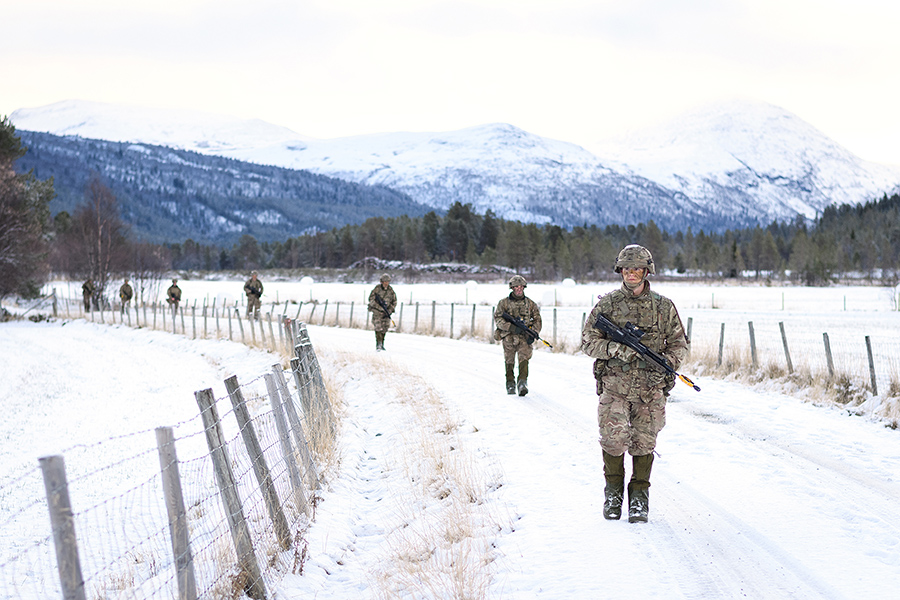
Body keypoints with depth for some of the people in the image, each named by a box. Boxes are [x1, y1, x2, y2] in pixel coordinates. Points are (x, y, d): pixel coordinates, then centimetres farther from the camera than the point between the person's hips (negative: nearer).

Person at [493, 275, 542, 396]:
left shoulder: (530, 303, 10)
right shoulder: (504, 303, 4)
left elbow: (537, 320, 13)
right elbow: (498, 319, -5)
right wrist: (512, 328, -17)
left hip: (524, 337, 0)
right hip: (508, 337, 0)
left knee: (524, 358, -18)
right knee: (509, 362, 6)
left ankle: (522, 384, -25)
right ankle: (510, 384, 22)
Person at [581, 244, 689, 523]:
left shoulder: (664, 307, 5)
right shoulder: (606, 304, 3)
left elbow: (680, 343, 11)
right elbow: (588, 341, 3)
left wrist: (666, 363, -9)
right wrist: (616, 349, -15)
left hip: (650, 388, 1)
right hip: (614, 386, -1)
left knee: (644, 442, 3)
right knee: (613, 439, -10)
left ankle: (639, 496, 18)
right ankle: (613, 490, 14)